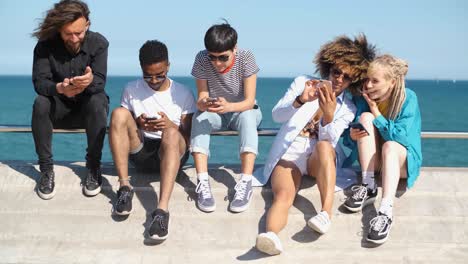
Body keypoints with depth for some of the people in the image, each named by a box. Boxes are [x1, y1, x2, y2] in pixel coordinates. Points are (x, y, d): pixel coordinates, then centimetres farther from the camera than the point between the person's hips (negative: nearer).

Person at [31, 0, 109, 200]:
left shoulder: (98, 43, -16)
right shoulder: (45, 46, -14)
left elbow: (100, 82, -25)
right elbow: (39, 82, -23)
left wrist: (90, 80, -51)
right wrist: (60, 88, -47)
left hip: (88, 108, -1)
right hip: (59, 108, 1)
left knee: (98, 101, -34)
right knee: (40, 103, -30)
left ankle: (93, 167, -22)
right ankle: (46, 168, -21)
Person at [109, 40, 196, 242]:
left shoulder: (183, 94, 3)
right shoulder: (131, 90, 7)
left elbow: (188, 138, 2)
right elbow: (120, 127, 10)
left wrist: (171, 125, -20)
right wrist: (137, 125, -12)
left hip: (172, 153, -2)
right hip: (140, 152, 2)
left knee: (171, 133, -37)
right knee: (119, 113, -22)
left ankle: (162, 209, -53)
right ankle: (124, 187, -28)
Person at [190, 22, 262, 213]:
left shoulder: (245, 58, -22)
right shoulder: (202, 60, -17)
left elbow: (250, 101, -26)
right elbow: (201, 99, -18)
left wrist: (229, 106, -47)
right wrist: (204, 104, -44)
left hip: (242, 111, -2)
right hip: (215, 115, 2)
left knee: (247, 116, -36)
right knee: (199, 117, -31)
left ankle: (246, 184, -43)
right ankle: (203, 183, -40)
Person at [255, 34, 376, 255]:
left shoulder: (348, 109, 9)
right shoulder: (302, 83, 7)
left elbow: (328, 142, -6)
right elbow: (277, 115, -3)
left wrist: (328, 115, -26)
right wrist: (301, 101, -22)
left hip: (319, 160, 1)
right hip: (289, 154, -1)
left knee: (324, 147, -37)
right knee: (283, 196, -32)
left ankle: (326, 213, -46)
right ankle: (271, 235, -60)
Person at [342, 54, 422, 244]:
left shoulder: (408, 98, -15)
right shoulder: (363, 99, -6)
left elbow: (400, 137, -24)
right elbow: (350, 137, -3)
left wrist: (376, 111, -21)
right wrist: (352, 135, -27)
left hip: (403, 161, -3)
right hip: (373, 160, 3)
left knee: (390, 146, -37)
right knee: (366, 117, -23)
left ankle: (386, 212, -49)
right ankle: (368, 187, -26)